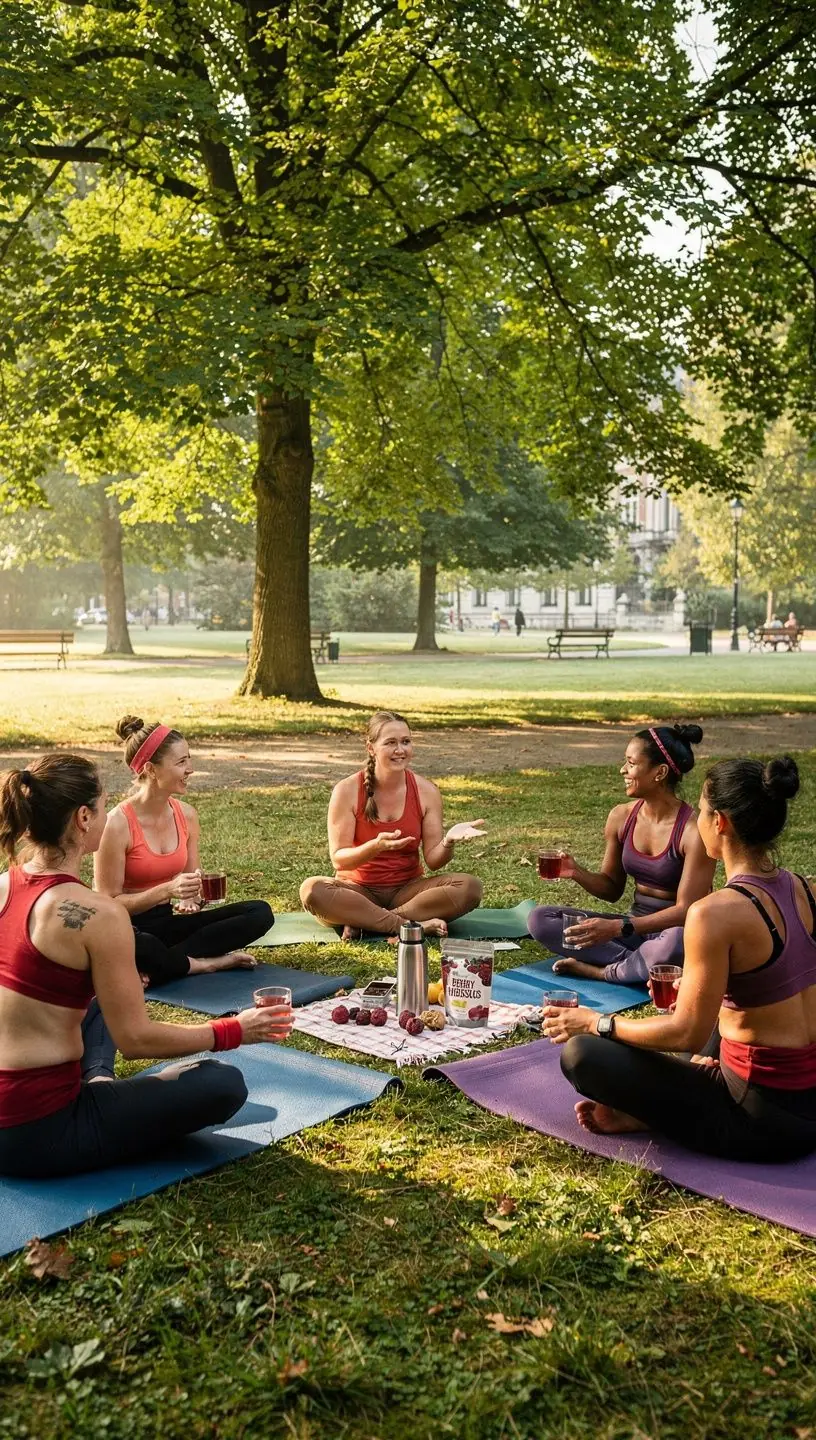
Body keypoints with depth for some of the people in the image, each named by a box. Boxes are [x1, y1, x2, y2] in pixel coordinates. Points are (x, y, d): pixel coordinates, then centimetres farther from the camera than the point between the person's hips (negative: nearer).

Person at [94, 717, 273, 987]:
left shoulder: (186, 815, 1)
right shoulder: (118, 824, -18)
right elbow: (109, 903, -15)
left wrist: (191, 898, -12)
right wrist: (167, 890, -26)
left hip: (167, 923, 7)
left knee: (260, 913, -10)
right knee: (144, 950, -43)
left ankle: (158, 968, -17)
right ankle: (210, 962, -13)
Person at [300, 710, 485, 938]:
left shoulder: (426, 791, -3)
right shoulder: (347, 791, -9)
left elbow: (433, 861, -2)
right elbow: (339, 859, -12)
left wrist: (448, 841, -25)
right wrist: (376, 846, -31)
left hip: (407, 889, 2)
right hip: (358, 890, -2)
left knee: (470, 887, -23)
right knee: (312, 890, -33)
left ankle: (363, 921, -25)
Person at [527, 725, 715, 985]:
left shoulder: (693, 830, -18)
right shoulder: (621, 817, 0)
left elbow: (686, 910, -19)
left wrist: (618, 927, -26)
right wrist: (577, 873, -9)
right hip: (633, 928, 6)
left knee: (674, 943, -43)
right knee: (539, 918, -10)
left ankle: (600, 970, -15)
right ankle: (647, 966, -18)